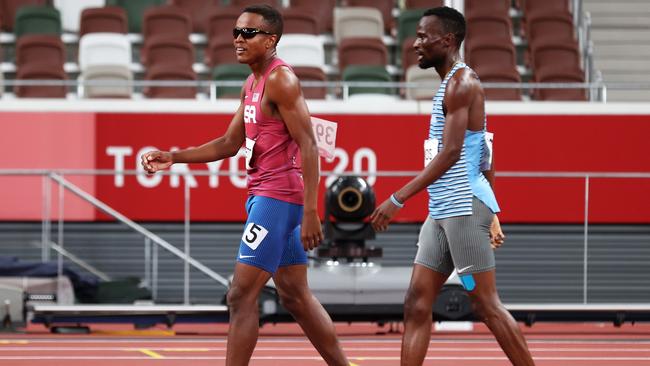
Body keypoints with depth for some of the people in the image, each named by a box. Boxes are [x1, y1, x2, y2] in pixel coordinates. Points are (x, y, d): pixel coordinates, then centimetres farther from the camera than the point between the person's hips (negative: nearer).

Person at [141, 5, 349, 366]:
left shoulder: (281, 80, -14)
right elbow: (230, 143, 21)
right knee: (295, 296, 13)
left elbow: (308, 146, -19)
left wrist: (310, 212, -25)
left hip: (278, 198, -10)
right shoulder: (251, 85, 16)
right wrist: (174, 157, 12)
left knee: (241, 295, -11)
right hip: (263, 196, 10)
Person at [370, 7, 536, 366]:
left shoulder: (462, 82, -12)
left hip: (465, 208, -10)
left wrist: (399, 198, -21)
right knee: (417, 304, 5)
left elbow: (451, 152, -20)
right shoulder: (451, 84, 18)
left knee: (486, 304, -7)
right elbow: (484, 159, 21)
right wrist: (491, 214, 23)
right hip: (442, 212, 10)